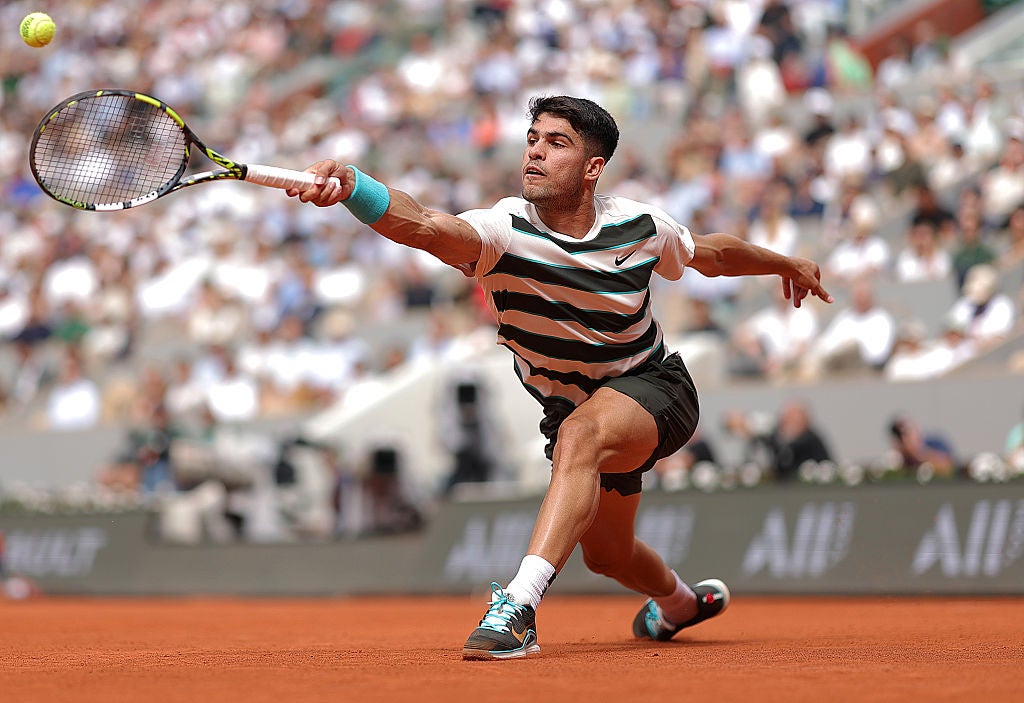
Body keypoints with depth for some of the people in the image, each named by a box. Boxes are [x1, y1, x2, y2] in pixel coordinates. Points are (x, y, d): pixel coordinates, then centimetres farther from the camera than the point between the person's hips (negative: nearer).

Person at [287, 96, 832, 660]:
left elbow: (711, 254, 9)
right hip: (571, 408, 3)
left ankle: (520, 604, -49)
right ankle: (677, 601, 56)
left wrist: (787, 264, 25)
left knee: (580, 435, -37)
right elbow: (420, 225, -47)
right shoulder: (505, 230, -25)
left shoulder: (639, 227, -16)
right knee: (606, 554, 19)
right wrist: (349, 186, -67)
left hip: (652, 388, -3)